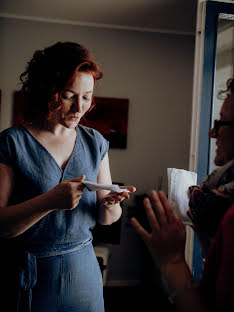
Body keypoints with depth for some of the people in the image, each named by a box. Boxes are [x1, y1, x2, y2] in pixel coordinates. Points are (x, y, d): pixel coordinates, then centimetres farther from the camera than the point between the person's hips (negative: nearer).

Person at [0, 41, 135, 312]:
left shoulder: (95, 143, 2)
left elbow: (105, 219, 6)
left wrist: (110, 205, -16)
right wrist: (50, 201, -30)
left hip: (83, 269, 4)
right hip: (26, 277, -3)